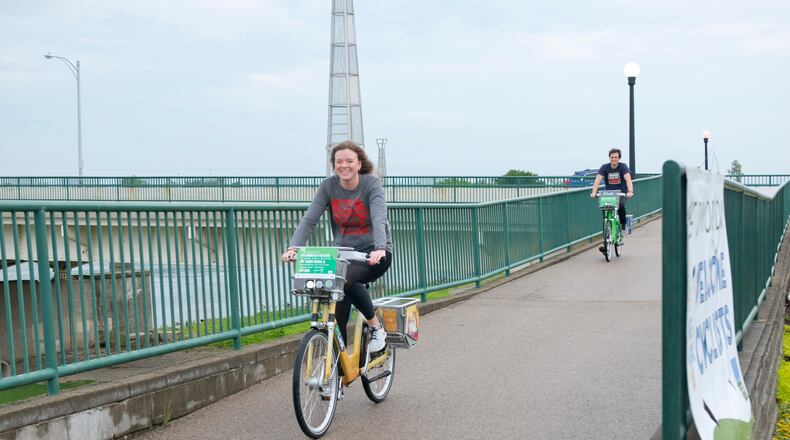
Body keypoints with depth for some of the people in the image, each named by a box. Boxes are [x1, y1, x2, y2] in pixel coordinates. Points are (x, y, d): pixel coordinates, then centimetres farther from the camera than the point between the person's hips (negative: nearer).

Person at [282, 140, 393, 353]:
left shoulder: (372, 184, -11)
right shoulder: (328, 186, -3)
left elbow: (379, 218, -26)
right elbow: (309, 219, -11)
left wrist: (379, 248, -44)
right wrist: (293, 247, -28)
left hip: (373, 253, -4)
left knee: (346, 278, -33)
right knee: (338, 313, -6)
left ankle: (376, 326, -14)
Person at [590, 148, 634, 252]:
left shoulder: (623, 167, -9)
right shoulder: (604, 167, -5)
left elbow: (628, 179, -22)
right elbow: (598, 180, -16)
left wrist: (630, 191, -40)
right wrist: (594, 192, -33)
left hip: (621, 193, -2)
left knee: (621, 205, -35)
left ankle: (623, 224, -6)